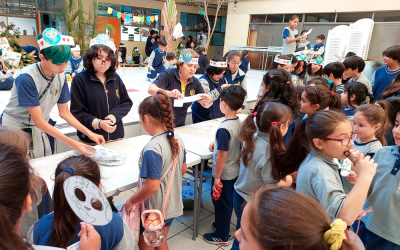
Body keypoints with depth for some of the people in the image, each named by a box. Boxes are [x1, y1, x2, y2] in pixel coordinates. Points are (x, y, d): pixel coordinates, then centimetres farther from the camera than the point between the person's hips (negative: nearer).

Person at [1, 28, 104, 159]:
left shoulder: (61, 77, -7)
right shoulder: (26, 78, -25)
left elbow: (64, 112, 0)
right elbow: (38, 121, -25)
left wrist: (90, 134, -12)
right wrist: (73, 144, -31)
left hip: (39, 131, 5)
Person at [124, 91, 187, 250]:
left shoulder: (152, 149, -29)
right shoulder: (177, 140, -6)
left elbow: (152, 186, -28)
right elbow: (183, 170, 7)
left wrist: (131, 201, -13)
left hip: (154, 210, -7)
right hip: (172, 206, 7)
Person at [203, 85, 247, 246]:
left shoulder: (224, 128, -28)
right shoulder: (239, 123, -3)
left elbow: (222, 155, -24)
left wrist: (217, 177, -16)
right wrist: (217, 143, 6)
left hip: (223, 174, -7)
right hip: (234, 171, 8)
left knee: (221, 203, 11)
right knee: (228, 201, 24)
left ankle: (222, 236, 28)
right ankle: (223, 224, 44)